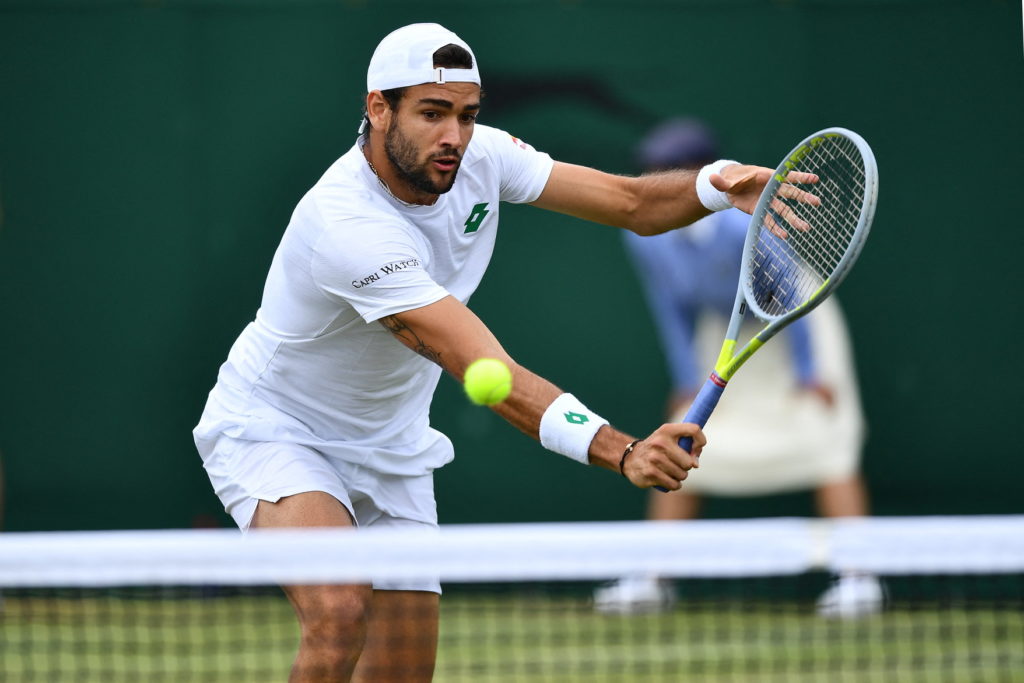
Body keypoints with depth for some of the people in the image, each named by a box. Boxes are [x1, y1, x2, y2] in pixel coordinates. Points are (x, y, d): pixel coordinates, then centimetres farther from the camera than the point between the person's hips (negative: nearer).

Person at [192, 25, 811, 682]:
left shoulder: (478, 155, -12)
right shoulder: (349, 227, -35)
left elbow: (631, 202, -4)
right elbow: (490, 374, -41)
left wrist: (716, 184, -27)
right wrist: (623, 451, -51)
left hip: (390, 451, 7)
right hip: (273, 431, -7)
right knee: (339, 614, -32)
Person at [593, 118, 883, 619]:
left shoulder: (745, 224, -35)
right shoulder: (644, 234, -20)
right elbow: (671, 310, -4)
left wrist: (807, 372, -18)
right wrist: (689, 381, -5)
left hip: (794, 323, -5)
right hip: (723, 333, 5)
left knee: (824, 442, -14)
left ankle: (857, 577, -13)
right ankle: (652, 579, 9)